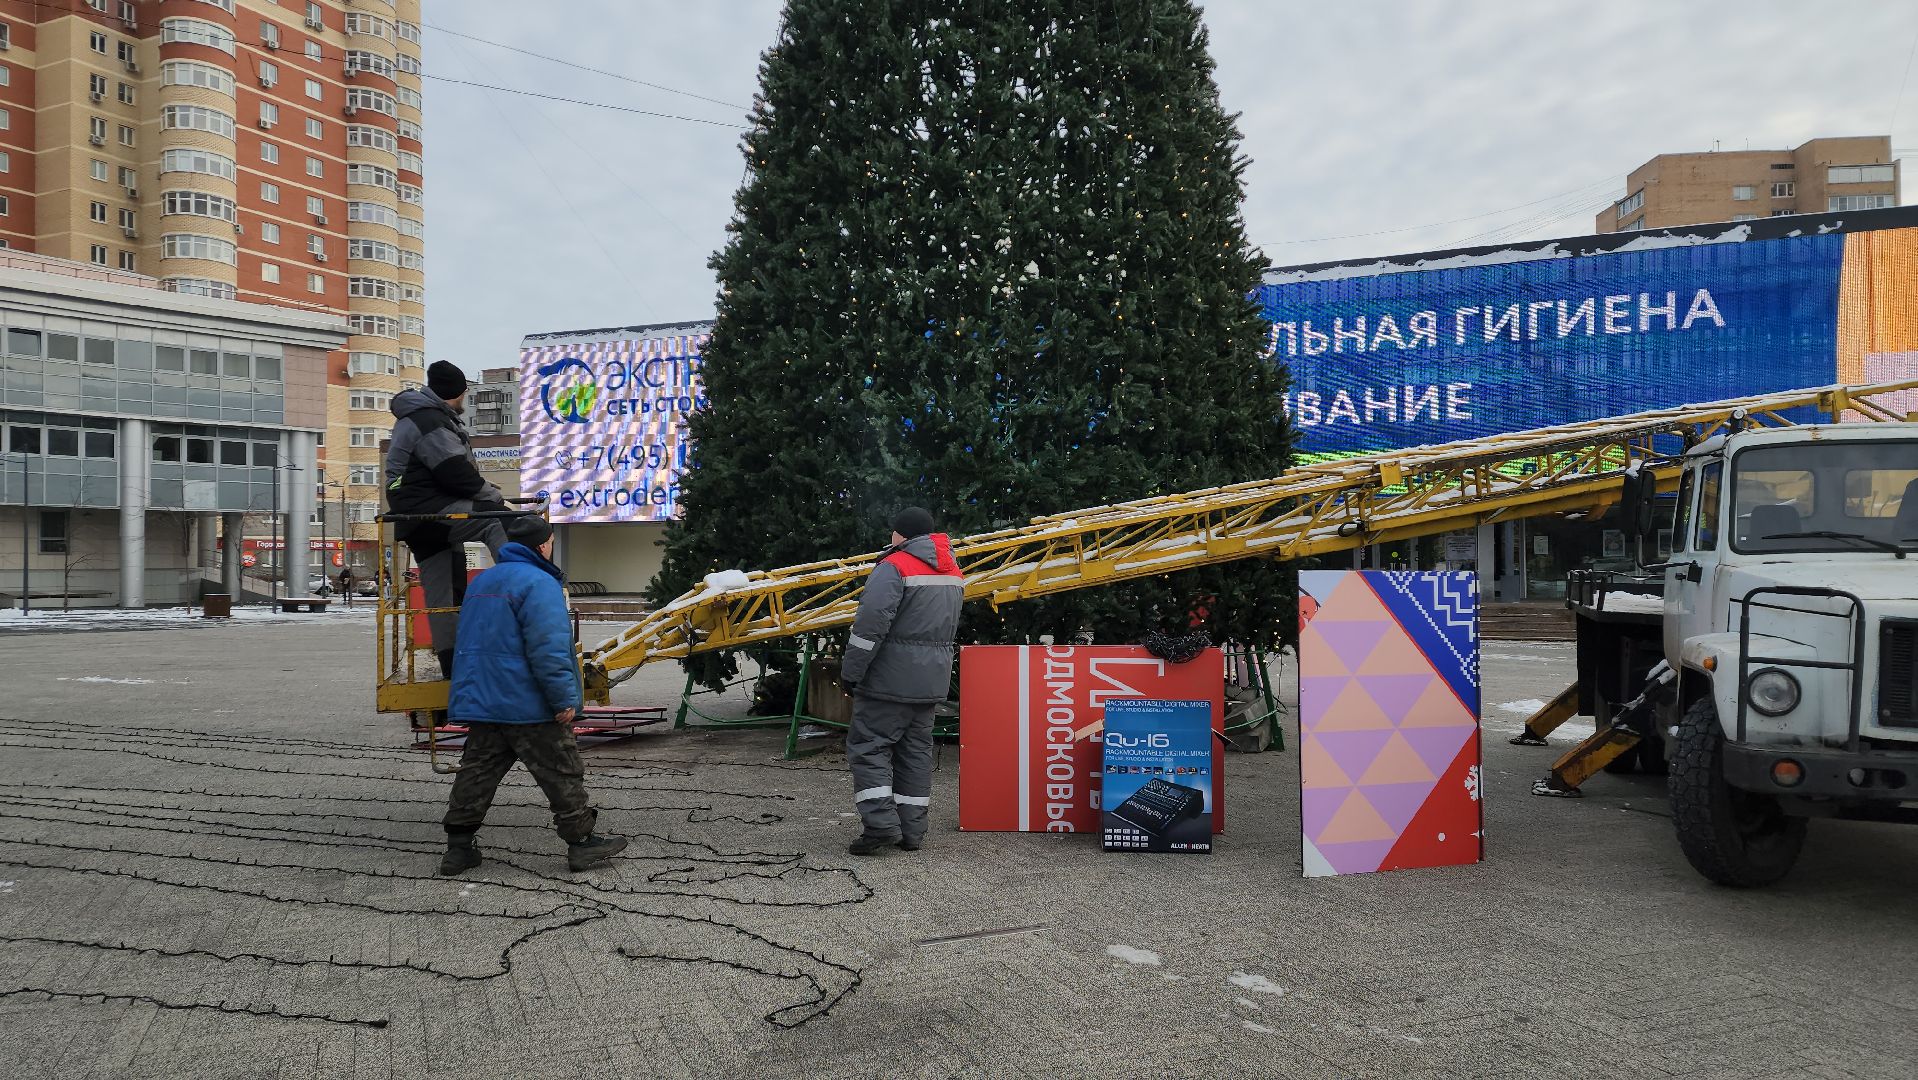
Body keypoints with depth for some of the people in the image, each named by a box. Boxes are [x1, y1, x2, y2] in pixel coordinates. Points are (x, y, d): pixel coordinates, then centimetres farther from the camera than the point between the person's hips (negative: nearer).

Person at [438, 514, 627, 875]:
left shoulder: (481, 581, 16)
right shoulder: (538, 583, -15)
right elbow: (548, 649, -23)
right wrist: (564, 698, -18)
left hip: (480, 700, 8)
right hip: (529, 706, -8)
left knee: (476, 773, 11)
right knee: (562, 774, 2)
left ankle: (459, 846, 13)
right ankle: (582, 841, 8)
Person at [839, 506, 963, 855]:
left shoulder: (894, 566, -13)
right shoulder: (952, 572, 15)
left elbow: (871, 624, -20)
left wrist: (851, 672, -15)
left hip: (891, 680, -8)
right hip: (932, 681, 8)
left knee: (868, 746, -1)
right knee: (916, 750, 13)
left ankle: (880, 823, -10)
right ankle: (911, 830, 14)